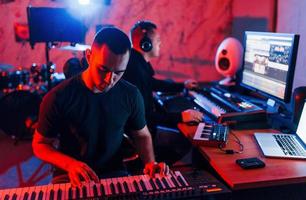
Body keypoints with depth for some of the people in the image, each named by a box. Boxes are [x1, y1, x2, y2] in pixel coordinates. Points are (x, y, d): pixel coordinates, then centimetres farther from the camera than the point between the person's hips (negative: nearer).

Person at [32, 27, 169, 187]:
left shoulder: (130, 96, -7)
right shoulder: (58, 98, -15)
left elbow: (142, 135, 8)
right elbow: (40, 145, -3)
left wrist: (150, 163, -11)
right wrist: (70, 164, -21)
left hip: (114, 173, 1)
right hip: (70, 176, -1)